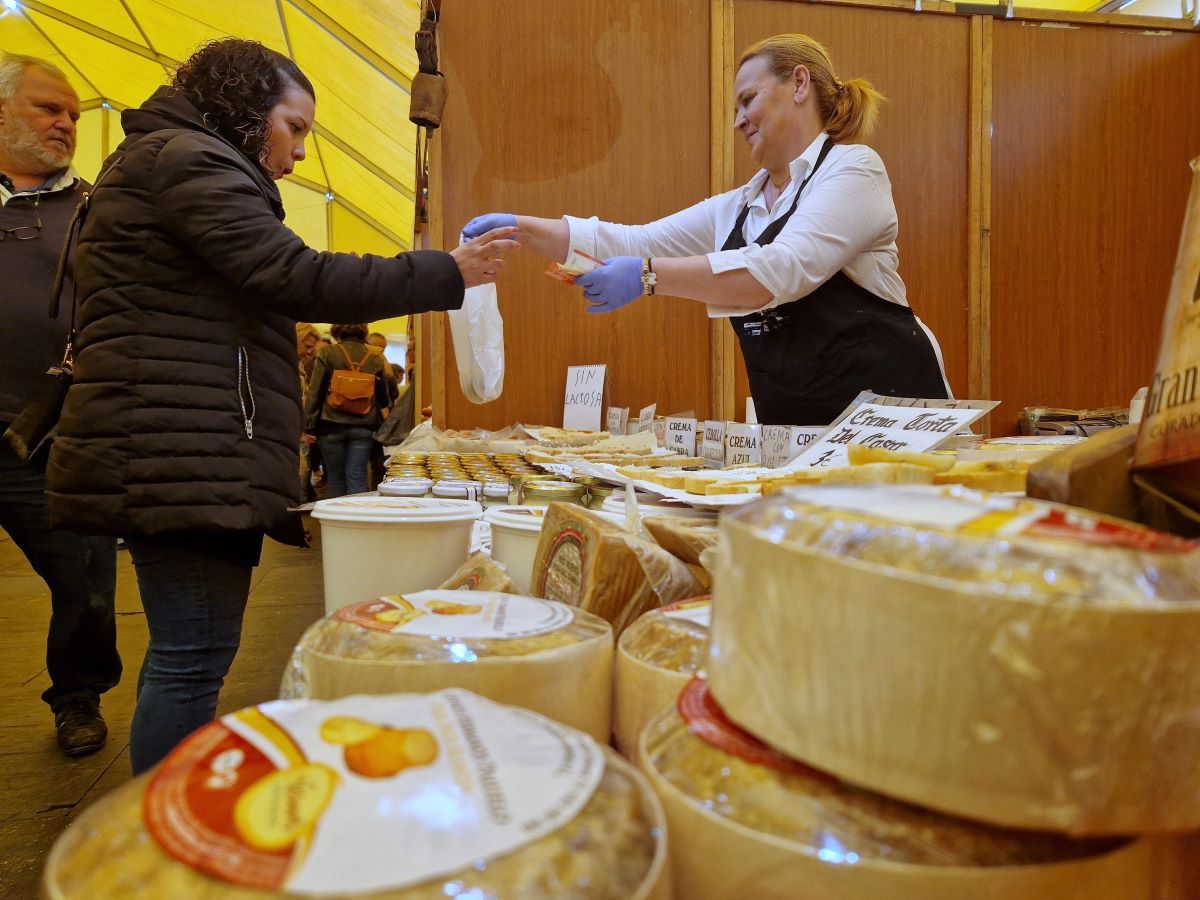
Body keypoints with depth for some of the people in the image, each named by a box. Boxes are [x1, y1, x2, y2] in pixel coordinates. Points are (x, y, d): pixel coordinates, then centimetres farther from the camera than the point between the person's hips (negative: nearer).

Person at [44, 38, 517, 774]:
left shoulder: (176, 160, 28)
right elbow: (297, 278, -17)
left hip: (176, 453, 11)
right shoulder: (188, 159, -6)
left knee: (184, 649, 13)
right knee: (196, 656, -9)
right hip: (184, 455, -11)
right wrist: (447, 273, -14)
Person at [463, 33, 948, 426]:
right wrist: (520, 228, 4)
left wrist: (648, 275, -27)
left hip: (882, 403, -5)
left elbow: (783, 271, -22)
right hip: (790, 421, 5)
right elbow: (631, 244, 12)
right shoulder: (735, 209, 16)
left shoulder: (852, 168, -5)